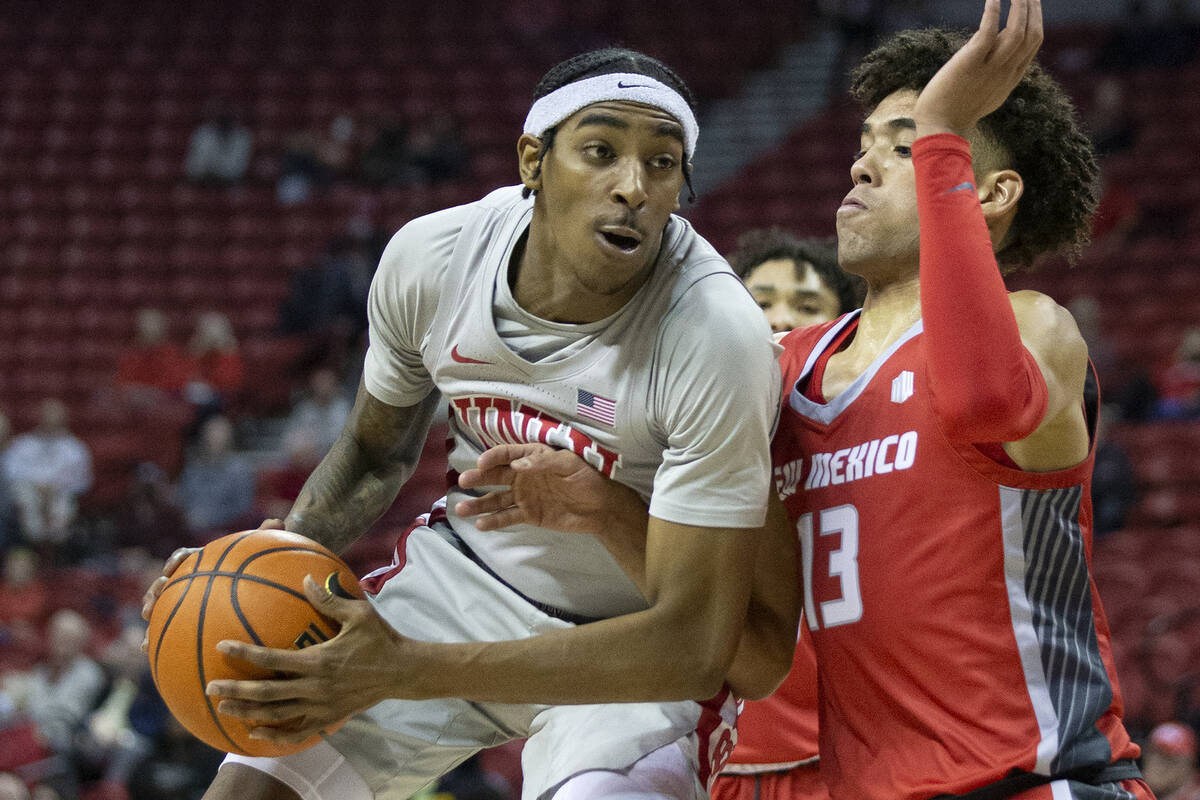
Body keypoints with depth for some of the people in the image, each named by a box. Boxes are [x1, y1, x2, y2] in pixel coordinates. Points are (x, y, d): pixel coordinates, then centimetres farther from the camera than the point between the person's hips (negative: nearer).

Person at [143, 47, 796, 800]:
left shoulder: (718, 337, -31)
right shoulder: (432, 257, -15)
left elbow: (692, 643, -31)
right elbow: (376, 452, 8)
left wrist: (408, 671, -36)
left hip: (639, 643, -4)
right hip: (469, 565, 5)